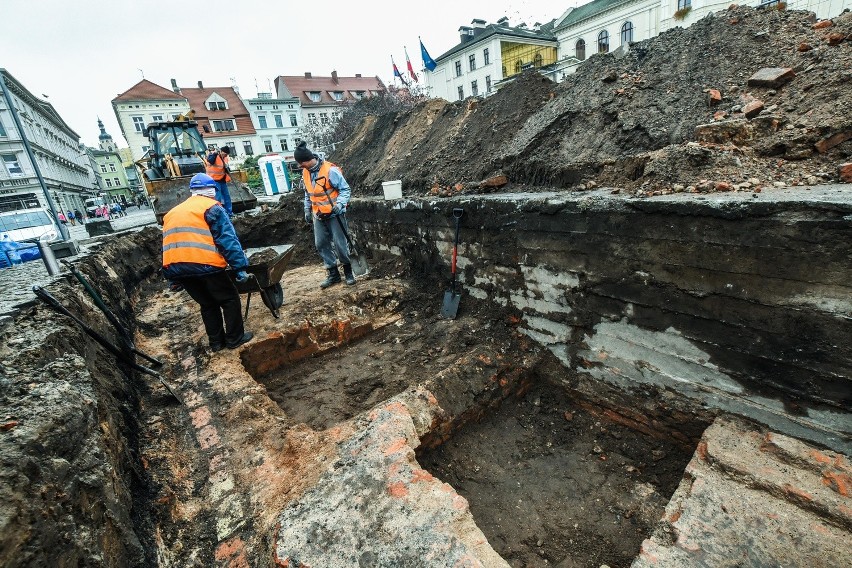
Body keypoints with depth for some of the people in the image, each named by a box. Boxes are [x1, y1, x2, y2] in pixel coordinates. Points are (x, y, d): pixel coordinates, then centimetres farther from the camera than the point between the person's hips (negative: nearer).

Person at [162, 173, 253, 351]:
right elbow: (228, 240, -7)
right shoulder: (211, 208, 3)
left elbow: (168, 245, 25)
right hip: (205, 264, -7)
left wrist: (174, 280, 28)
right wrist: (240, 266, -6)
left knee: (207, 303, 21)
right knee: (230, 299, 11)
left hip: (175, 268, 7)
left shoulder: (172, 213, 25)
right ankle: (234, 338, 16)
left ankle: (217, 341, 27)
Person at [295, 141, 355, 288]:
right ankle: (333, 274, 17)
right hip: (319, 216, 7)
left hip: (335, 214, -7)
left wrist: (339, 204, -28)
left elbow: (345, 189, -14)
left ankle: (348, 272, 17)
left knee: (340, 244, -3)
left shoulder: (330, 170, -18)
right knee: (321, 244, 7)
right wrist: (307, 210, 16)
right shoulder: (306, 172, 5)